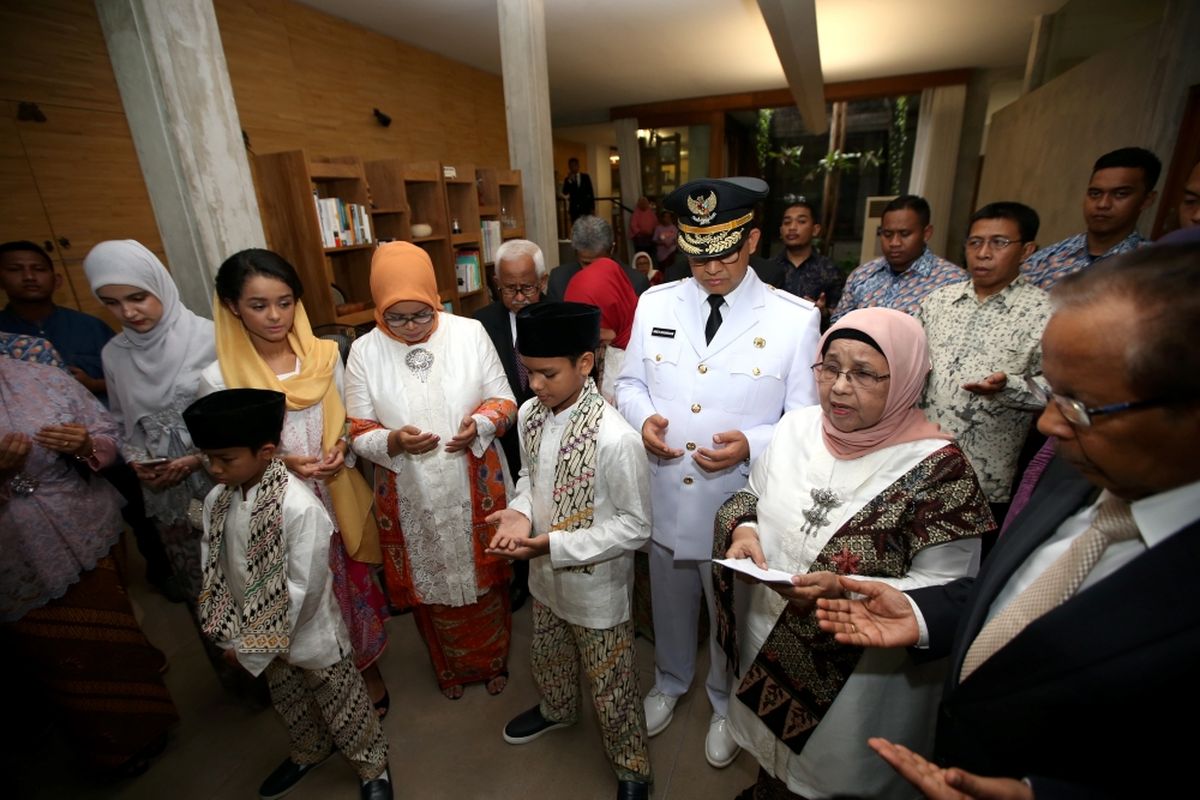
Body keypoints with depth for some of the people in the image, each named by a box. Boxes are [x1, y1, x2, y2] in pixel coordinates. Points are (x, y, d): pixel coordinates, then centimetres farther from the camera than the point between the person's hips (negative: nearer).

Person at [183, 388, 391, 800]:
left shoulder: (300, 506, -32)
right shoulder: (216, 501, -9)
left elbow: (304, 589, -26)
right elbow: (213, 573, 0)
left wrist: (259, 644, -16)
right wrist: (233, 636, -4)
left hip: (310, 636, -6)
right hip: (261, 635, 6)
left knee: (342, 708, 16)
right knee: (289, 704, 31)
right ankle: (309, 752, 59)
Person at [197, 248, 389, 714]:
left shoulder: (326, 356, -6)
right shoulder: (218, 379, -12)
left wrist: (341, 448, -15)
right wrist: (279, 462, -20)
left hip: (340, 500, 2)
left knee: (355, 589, 19)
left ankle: (369, 671, 45)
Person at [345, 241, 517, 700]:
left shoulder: (470, 333, -8)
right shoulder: (364, 351, -5)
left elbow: (504, 400, -2)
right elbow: (357, 430, -1)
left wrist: (480, 425, -22)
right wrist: (393, 441, -22)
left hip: (474, 491, 0)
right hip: (410, 499, 1)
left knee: (485, 577, 17)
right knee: (431, 585, 19)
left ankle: (493, 660, 46)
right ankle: (450, 667, 48)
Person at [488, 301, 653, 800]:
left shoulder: (615, 438, -31)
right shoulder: (528, 414, -10)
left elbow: (635, 526, -22)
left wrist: (554, 545, -27)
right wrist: (521, 512, -15)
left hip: (596, 587, -6)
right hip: (546, 577, 7)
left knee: (611, 689, 17)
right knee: (548, 660, 33)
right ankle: (557, 710, 65)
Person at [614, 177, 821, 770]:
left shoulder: (796, 318, -13)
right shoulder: (655, 304, -3)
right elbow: (630, 381, 6)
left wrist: (750, 444, -27)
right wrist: (642, 417, -16)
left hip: (740, 504, -2)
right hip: (664, 494, 3)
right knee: (670, 603, 26)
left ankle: (726, 704, 54)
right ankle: (670, 681, 57)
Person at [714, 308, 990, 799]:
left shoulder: (936, 467, -22)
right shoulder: (796, 426, -8)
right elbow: (753, 494, 5)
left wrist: (847, 591, -32)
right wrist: (744, 529, -16)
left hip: (862, 671, -4)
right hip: (770, 645, 5)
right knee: (774, 750, 31)